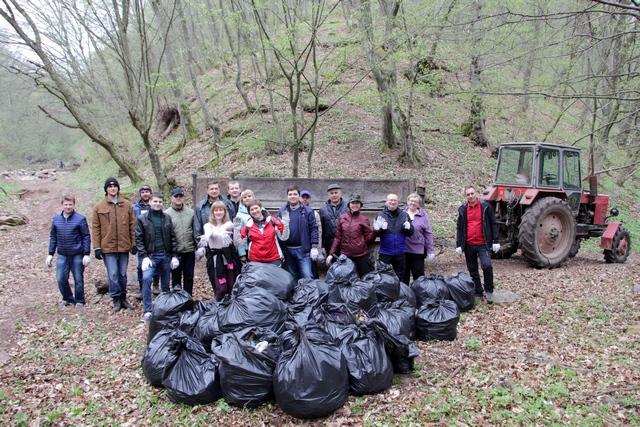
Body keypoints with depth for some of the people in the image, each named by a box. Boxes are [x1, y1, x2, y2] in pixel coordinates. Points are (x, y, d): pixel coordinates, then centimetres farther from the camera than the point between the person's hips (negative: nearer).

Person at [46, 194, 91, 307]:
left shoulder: (80, 219, -6)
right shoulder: (56, 219, 6)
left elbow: (86, 237, -4)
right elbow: (53, 237, 13)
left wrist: (86, 254, -8)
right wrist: (50, 254, 10)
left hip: (77, 255, -3)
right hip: (62, 255, 3)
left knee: (78, 280, 6)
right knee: (61, 279, 2)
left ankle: (79, 301, 21)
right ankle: (67, 299, 23)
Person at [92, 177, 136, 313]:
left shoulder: (127, 205, 5)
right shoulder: (99, 207, 1)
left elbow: (132, 225, 6)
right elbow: (95, 228, 0)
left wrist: (133, 244, 3)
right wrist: (97, 247, -5)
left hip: (124, 246, 2)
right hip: (108, 247, -2)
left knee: (123, 274, 11)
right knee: (113, 275, -1)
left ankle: (123, 298, 21)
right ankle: (116, 300, 10)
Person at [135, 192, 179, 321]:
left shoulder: (167, 218, 8)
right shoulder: (142, 219, 1)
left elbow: (173, 237, 8)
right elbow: (139, 239, -2)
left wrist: (174, 256, 2)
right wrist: (144, 256, -11)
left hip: (165, 255, 3)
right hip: (150, 256, -3)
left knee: (166, 284, 8)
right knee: (146, 279, -21)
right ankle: (147, 311, -14)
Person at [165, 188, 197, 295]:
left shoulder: (191, 212, 6)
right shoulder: (167, 214, -2)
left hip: (189, 251, 2)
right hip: (175, 252, -2)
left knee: (189, 278, 11)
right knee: (176, 279, 8)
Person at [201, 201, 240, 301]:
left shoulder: (228, 224, 5)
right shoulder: (208, 225, 3)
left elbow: (223, 231, -20)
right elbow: (208, 233, -21)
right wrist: (205, 237, -47)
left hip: (229, 258, 1)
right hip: (216, 259, -1)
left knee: (232, 287, 5)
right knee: (221, 288, -5)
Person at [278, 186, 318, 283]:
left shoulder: (307, 211, 0)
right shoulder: (282, 211, 7)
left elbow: (313, 229, -3)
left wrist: (314, 247, -9)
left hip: (303, 250, -3)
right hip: (287, 250, 3)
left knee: (307, 277, -6)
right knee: (293, 277, 15)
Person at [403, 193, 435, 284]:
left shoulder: (423, 215, -2)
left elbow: (428, 233, -2)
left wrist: (430, 250, -4)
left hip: (418, 250, -1)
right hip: (403, 250, 2)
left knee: (419, 277, 10)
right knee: (403, 276, 12)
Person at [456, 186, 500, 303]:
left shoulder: (485, 207, 1)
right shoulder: (463, 209, 7)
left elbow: (493, 224, 3)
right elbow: (459, 228, 9)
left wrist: (495, 241, -3)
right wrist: (458, 245, 3)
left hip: (483, 244, -3)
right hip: (469, 245, 3)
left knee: (487, 266, -19)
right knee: (473, 270, 9)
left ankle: (489, 291, 1)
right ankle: (478, 293, 22)